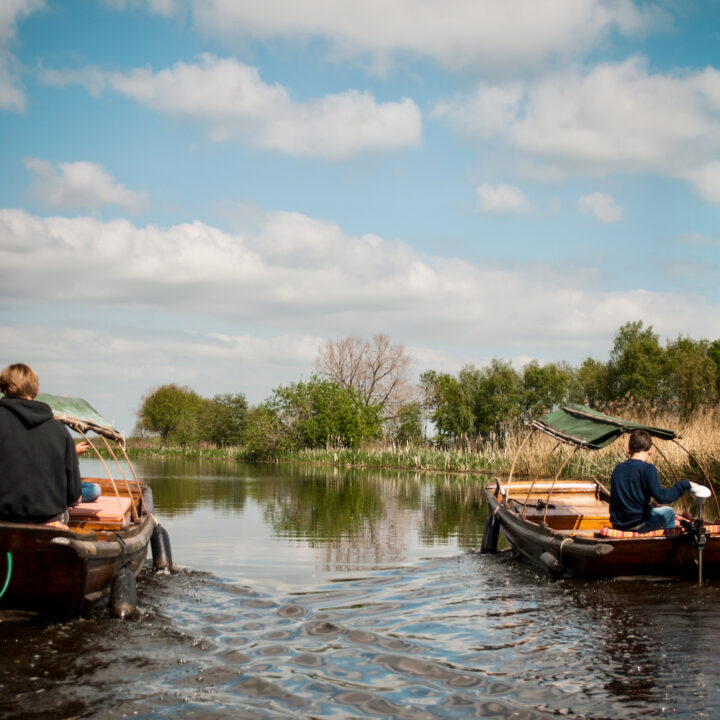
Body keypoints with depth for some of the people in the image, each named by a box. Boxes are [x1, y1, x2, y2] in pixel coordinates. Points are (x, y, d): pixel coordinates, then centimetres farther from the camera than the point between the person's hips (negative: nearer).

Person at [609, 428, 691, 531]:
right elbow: (660, 496, -24)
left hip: (617, 525, 6)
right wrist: (685, 484, -16)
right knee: (669, 512, 20)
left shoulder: (618, 468, 5)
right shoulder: (647, 468, -14)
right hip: (638, 525, -6)